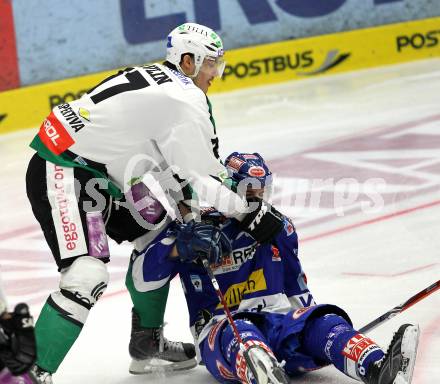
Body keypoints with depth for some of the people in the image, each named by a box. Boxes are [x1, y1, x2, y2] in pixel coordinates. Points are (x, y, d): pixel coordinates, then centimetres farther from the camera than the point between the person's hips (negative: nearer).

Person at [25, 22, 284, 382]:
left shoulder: (153, 79, 11)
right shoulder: (185, 101, -18)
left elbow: (166, 165, 18)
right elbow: (202, 181, -15)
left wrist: (188, 204, 14)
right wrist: (252, 214, -6)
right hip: (60, 176, -11)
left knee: (157, 237, 20)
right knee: (88, 276, -21)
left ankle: (147, 340, 34)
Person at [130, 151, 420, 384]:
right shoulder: (193, 229, 3)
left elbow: (293, 278, 31)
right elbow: (144, 274, -6)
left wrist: (307, 313, 25)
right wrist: (179, 247, -23)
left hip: (277, 317, 5)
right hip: (220, 326, -5)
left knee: (321, 322, -26)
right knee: (239, 334, -41)